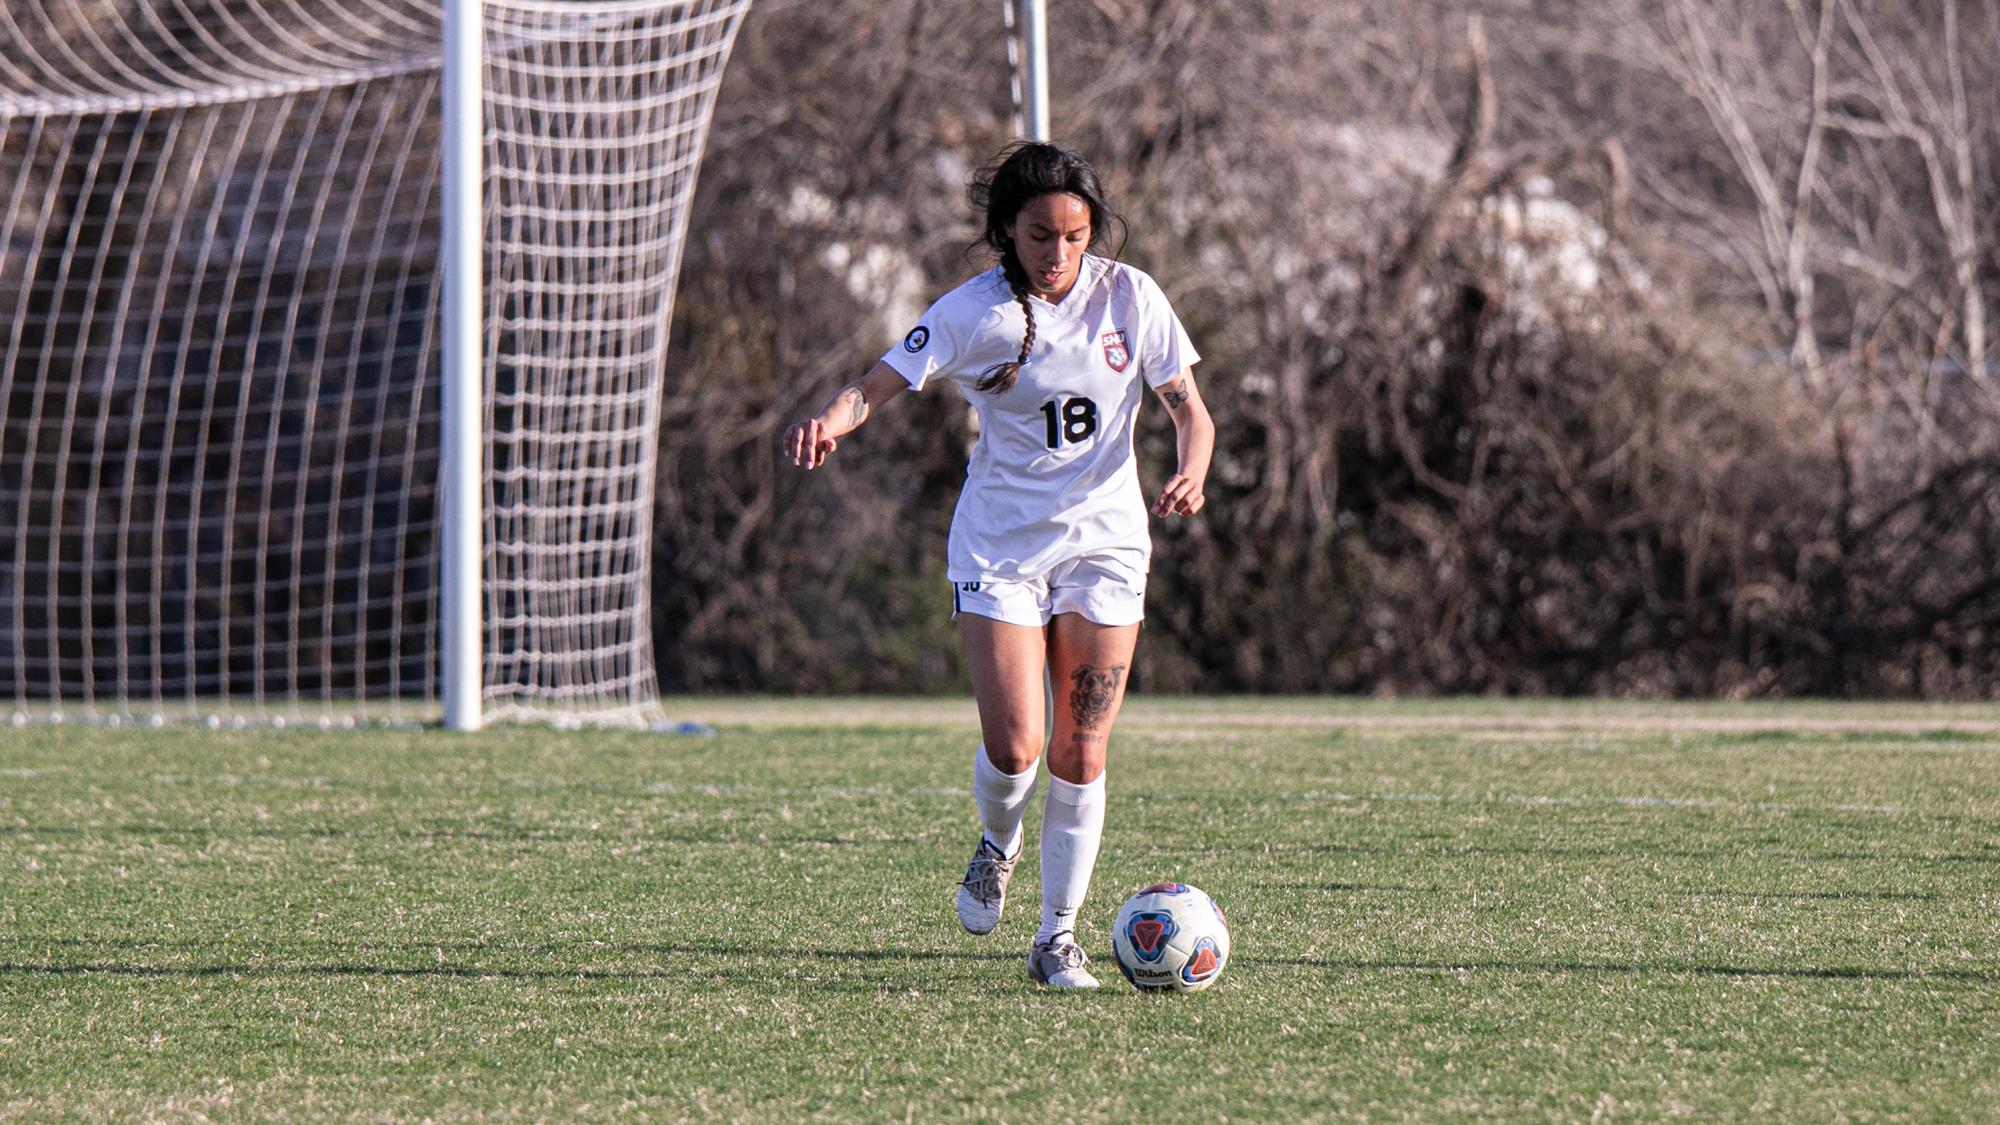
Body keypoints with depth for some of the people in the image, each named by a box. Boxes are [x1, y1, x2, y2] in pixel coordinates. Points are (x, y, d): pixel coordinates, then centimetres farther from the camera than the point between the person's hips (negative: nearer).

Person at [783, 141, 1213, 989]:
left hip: (1104, 540, 1)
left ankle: (1058, 935, 10)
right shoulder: (972, 312, -8)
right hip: (1000, 543, -1)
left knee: (1081, 752, -2)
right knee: (1013, 746, -11)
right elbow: (880, 385, -17)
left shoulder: (1130, 298, -4)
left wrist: (1191, 475, -22)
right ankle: (998, 846, 24)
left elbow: (1191, 414, 0)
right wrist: (830, 421, -40)